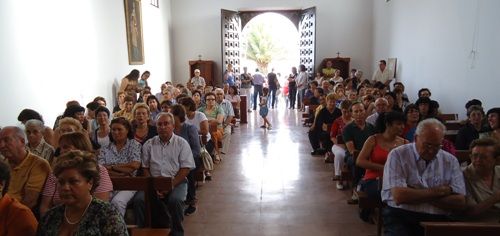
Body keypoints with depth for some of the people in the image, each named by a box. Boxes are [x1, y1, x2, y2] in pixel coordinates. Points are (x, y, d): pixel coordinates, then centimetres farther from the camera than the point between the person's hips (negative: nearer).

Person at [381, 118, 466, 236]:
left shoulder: (451, 161, 10)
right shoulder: (398, 155, -3)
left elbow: (460, 202, 1)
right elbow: (399, 196, -14)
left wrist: (413, 195, -8)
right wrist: (439, 191, -4)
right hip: (401, 217, -3)